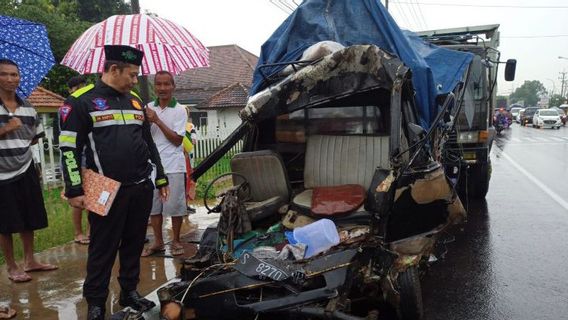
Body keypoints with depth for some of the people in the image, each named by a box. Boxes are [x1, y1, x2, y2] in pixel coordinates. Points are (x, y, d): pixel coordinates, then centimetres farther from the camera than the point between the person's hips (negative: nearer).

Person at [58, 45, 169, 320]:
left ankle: (129, 291, 30)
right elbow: (69, 147, -7)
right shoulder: (81, 101, -4)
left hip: (141, 189, 6)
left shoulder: (135, 101, 14)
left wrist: (161, 178, 18)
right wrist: (74, 190, -11)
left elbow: (148, 142, 20)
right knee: (103, 248, 4)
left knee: (134, 243, 14)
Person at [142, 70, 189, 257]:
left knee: (175, 205, 3)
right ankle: (158, 242, 24)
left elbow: (177, 140, -10)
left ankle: (176, 241, 19)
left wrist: (157, 121, -14)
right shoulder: (148, 108, 8)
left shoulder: (179, 110, -3)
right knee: (153, 205, 10)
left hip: (173, 165, -4)